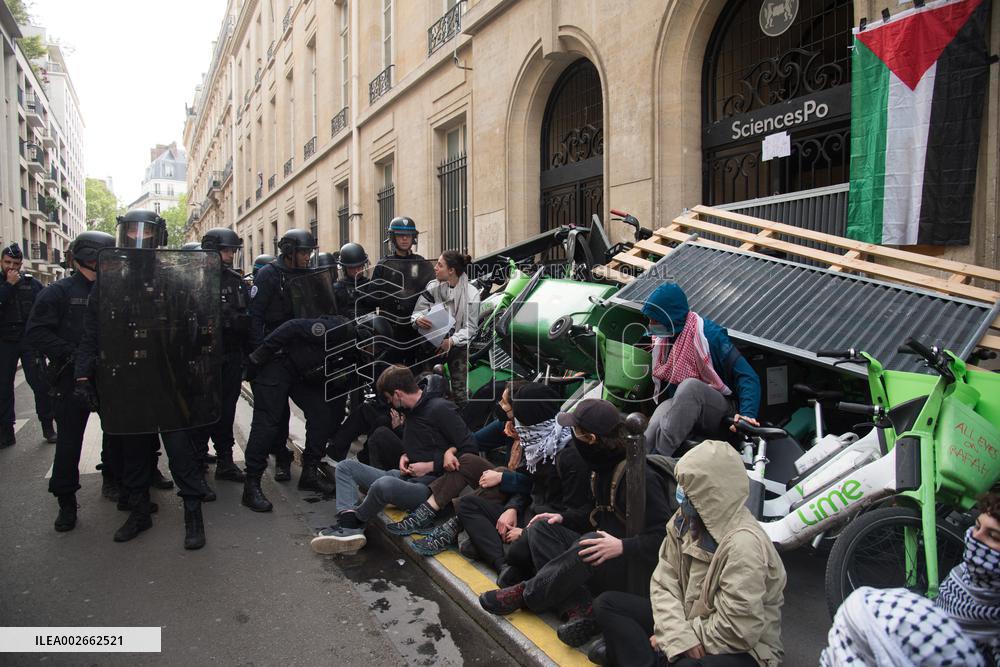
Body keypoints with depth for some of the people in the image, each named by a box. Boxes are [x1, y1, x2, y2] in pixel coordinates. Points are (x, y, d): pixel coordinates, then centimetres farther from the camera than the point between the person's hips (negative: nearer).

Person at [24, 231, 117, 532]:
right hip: (73, 377, -4)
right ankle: (66, 501, 13)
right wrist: (70, 354, -19)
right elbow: (36, 332, -9)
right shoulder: (59, 291, -4)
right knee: (69, 438, 2)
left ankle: (114, 478, 34)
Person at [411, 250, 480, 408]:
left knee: (460, 392, -2)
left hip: (458, 346, -1)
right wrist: (418, 319, -28)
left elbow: (471, 327, -8)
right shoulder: (432, 287, -5)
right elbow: (417, 312, -4)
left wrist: (451, 341, -22)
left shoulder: (471, 293, -10)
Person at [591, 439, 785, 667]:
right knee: (607, 604, -2)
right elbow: (664, 582, -4)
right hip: (693, 619, 8)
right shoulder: (685, 520, -3)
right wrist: (678, 634, -20)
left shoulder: (743, 544, -27)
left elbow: (739, 631, -26)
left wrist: (688, 634, -14)